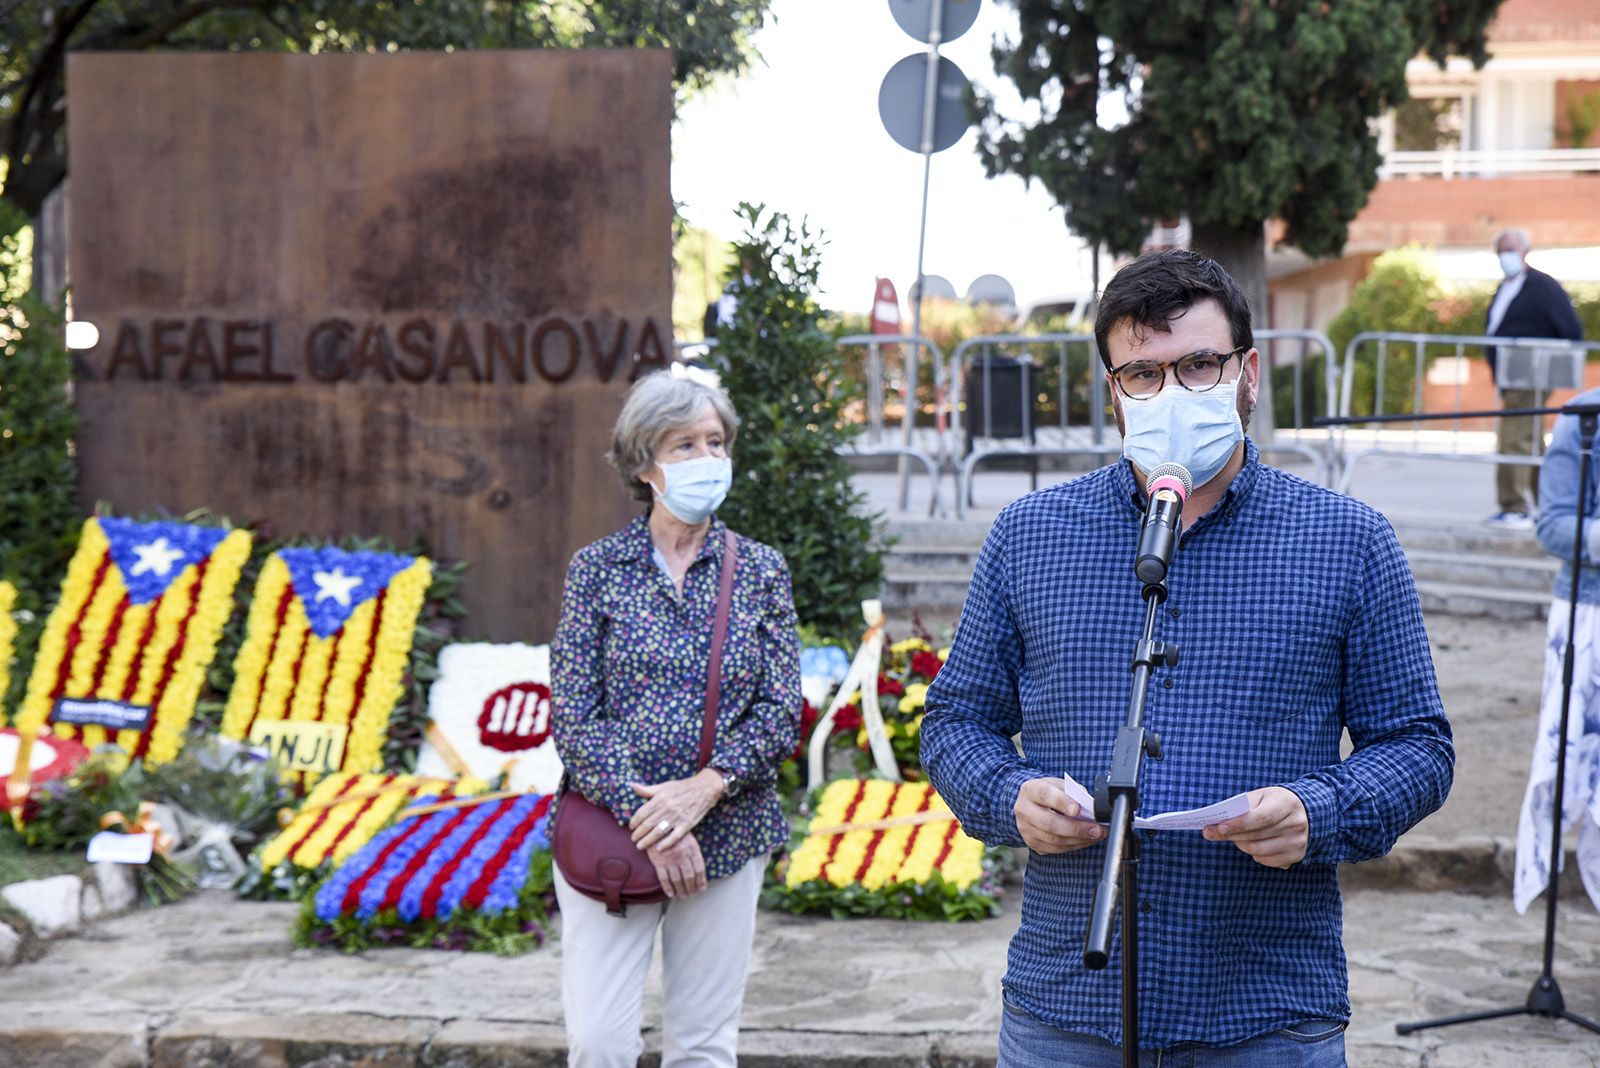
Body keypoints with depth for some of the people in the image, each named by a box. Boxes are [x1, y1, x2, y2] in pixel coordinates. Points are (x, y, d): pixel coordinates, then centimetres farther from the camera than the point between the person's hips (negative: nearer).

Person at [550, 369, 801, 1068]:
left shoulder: (760, 570, 6)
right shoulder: (597, 567, 2)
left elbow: (781, 711, 1)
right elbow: (572, 715, -4)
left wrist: (703, 788, -15)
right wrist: (643, 821, -15)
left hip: (727, 835, 2)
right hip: (608, 833, -1)